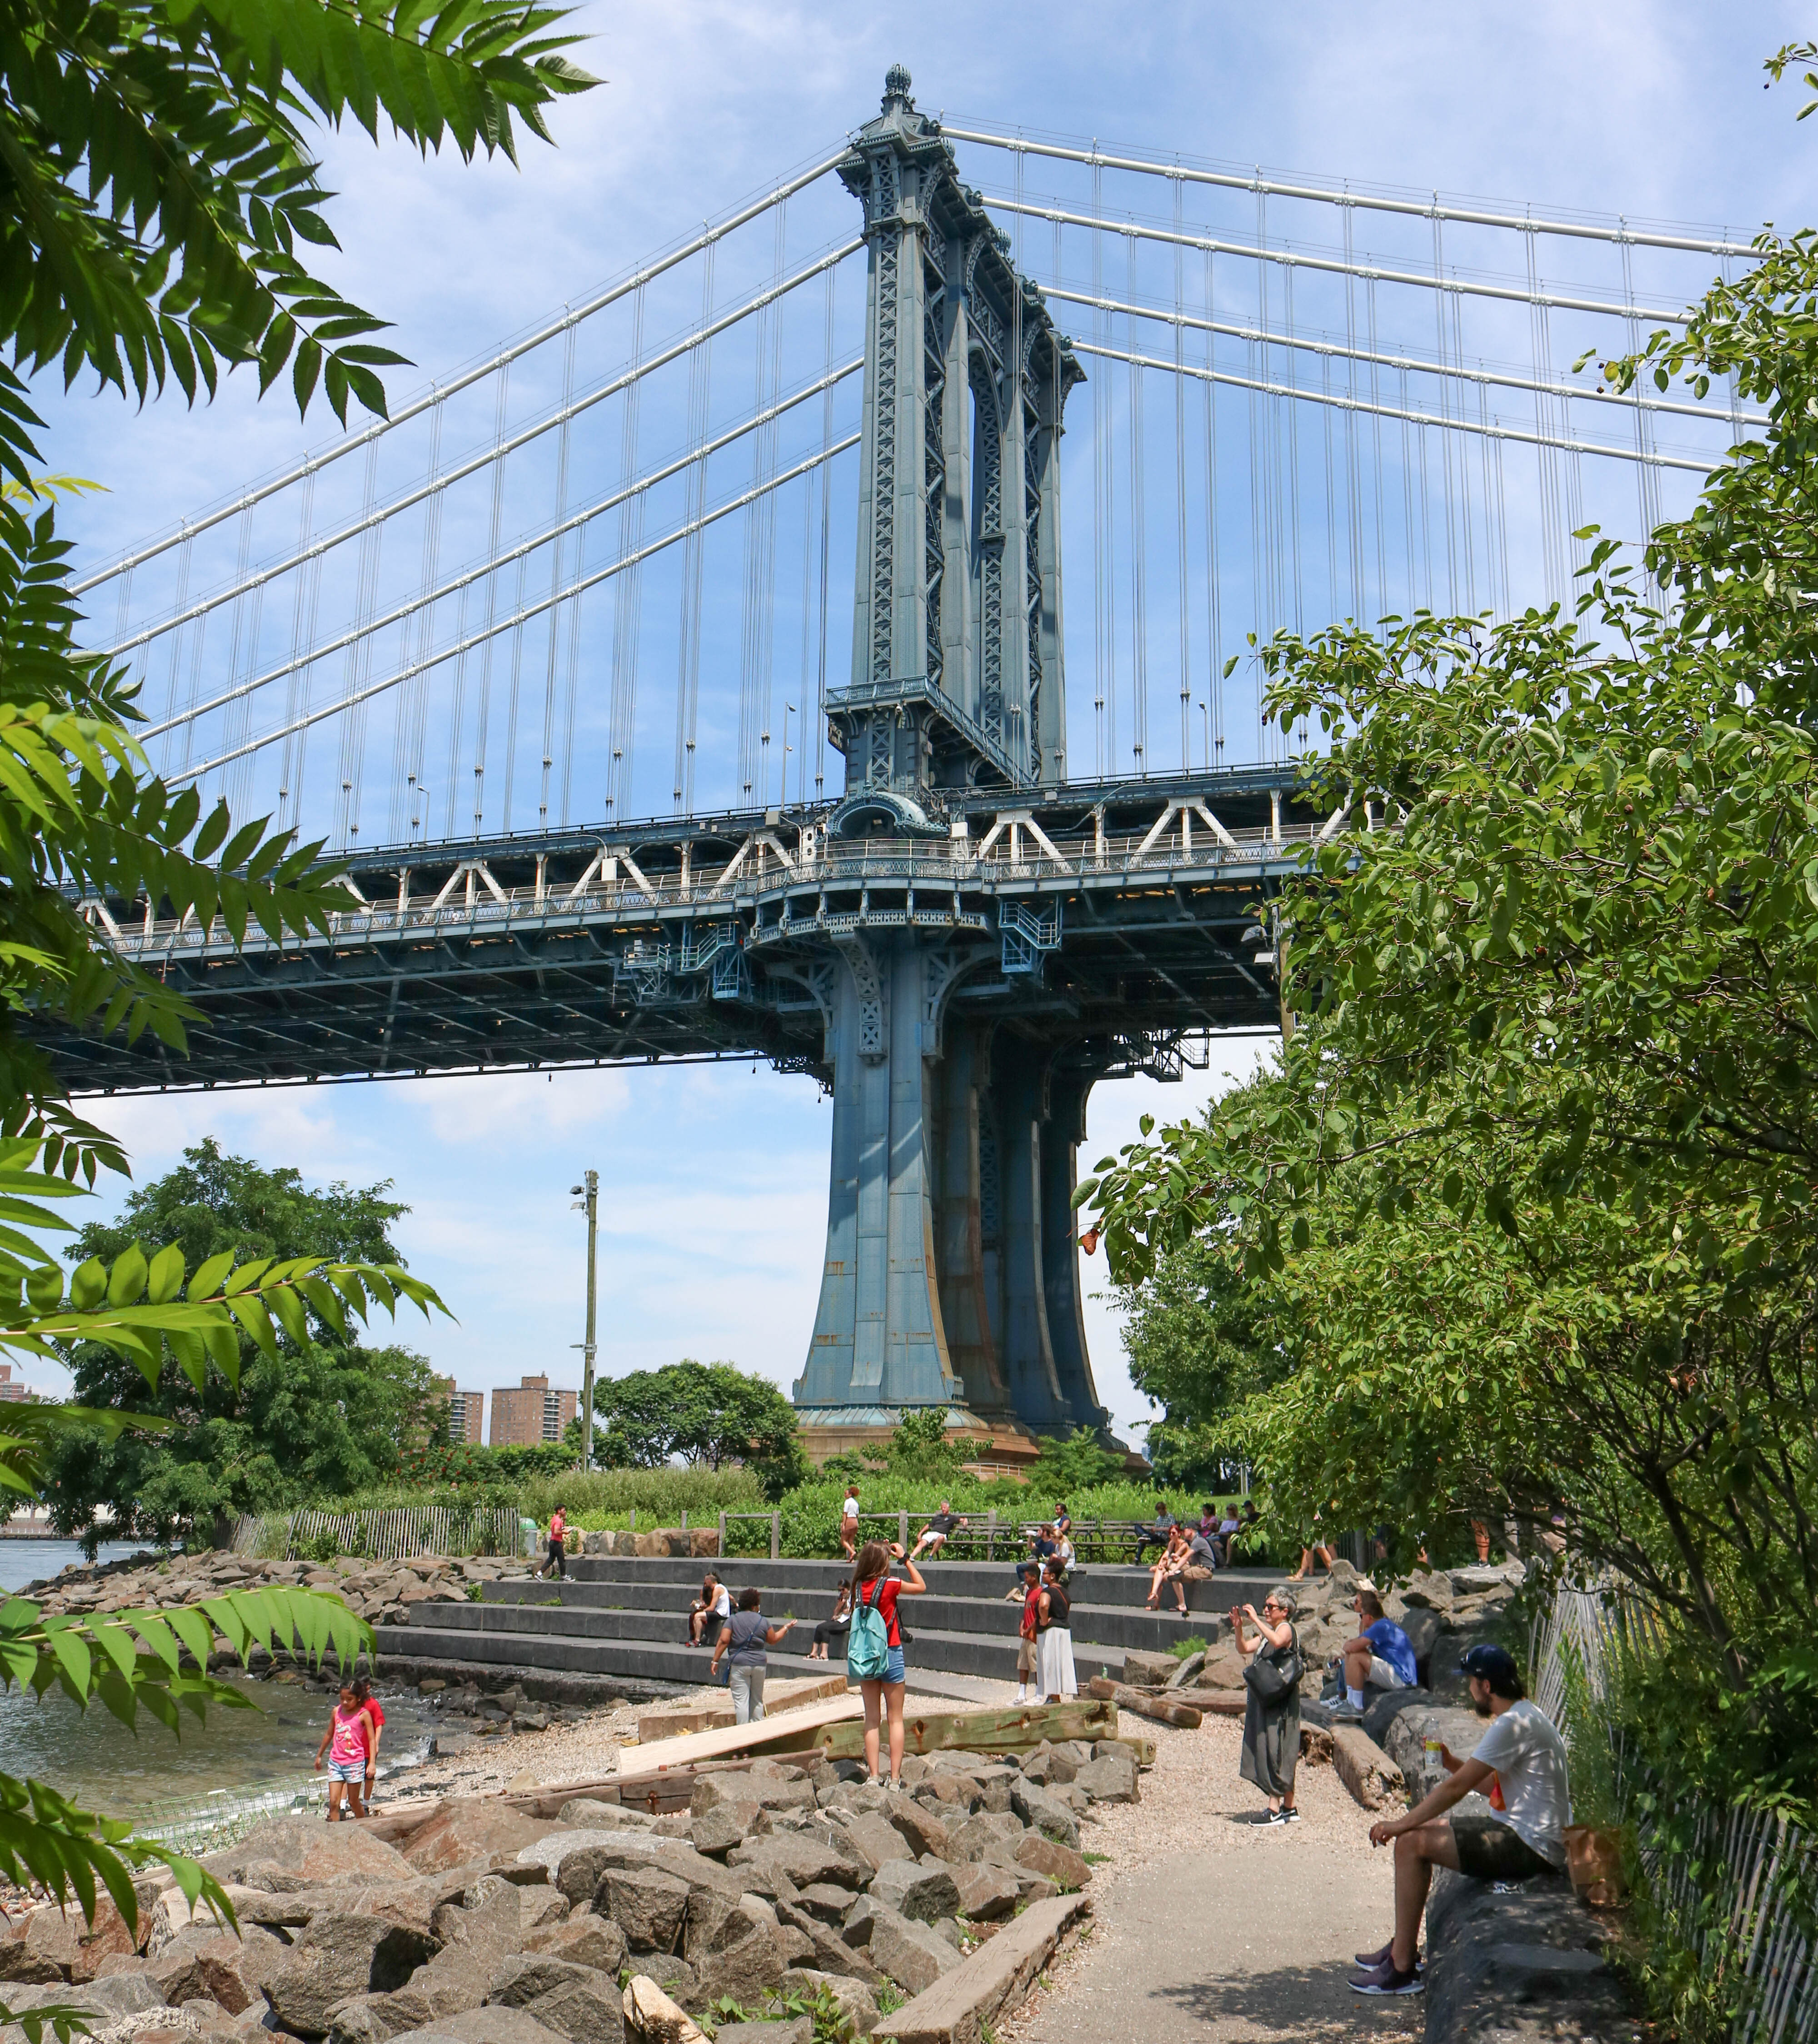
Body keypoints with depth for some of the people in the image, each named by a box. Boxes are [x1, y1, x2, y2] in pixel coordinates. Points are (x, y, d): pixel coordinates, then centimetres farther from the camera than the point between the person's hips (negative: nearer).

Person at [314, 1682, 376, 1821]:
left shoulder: (363, 1714, -8)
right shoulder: (336, 1711, 4)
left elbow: (371, 1740, -7)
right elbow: (329, 1734, 18)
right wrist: (319, 1756, 27)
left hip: (355, 1763, -4)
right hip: (335, 1762, 4)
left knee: (353, 1802, 8)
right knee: (333, 1802, -4)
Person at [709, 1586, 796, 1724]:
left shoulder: (733, 1620, -1)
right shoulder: (763, 1621, 4)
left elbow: (724, 1640, -10)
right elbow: (773, 1640, 15)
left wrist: (715, 1661, -5)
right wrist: (786, 1628, 30)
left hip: (739, 1665, -3)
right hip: (759, 1664, 3)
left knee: (741, 1700, -3)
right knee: (757, 1700, 16)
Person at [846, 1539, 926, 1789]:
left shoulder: (858, 1586, -3)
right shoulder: (889, 1584, -13)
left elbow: (858, 1567, 22)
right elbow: (921, 1586, 2)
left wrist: (877, 1552, 14)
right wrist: (905, 1558, 4)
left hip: (864, 1658, 4)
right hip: (890, 1655, -4)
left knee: (872, 1719, 10)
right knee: (896, 1719, 5)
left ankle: (874, 1776, 5)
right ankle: (895, 1778, 1)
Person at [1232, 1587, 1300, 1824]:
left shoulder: (1286, 1628, -9)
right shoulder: (1266, 1633, 20)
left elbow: (1277, 1641, -32)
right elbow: (1244, 1649, 13)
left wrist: (1256, 1619, -28)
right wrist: (1238, 1627, -2)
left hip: (1279, 1703, -9)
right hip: (1264, 1700, 9)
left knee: (1275, 1751, -11)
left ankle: (1275, 1809, -13)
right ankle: (1289, 1808, 17)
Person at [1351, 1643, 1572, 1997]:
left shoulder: (1513, 1723, -20)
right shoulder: (1524, 1716, 13)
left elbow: (1457, 1788, -19)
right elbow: (1493, 1784, 21)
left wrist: (1402, 1824, -10)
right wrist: (1451, 1762, 7)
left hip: (1531, 1847, -11)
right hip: (1524, 1833, 11)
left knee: (1411, 1843, -13)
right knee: (1421, 1831, 16)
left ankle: (1402, 1970, -8)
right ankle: (1404, 1948, 21)